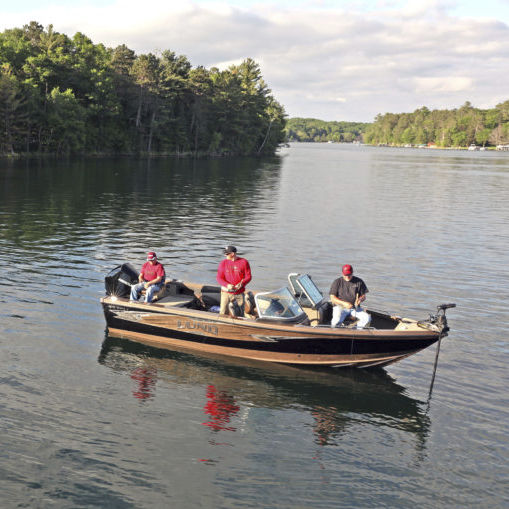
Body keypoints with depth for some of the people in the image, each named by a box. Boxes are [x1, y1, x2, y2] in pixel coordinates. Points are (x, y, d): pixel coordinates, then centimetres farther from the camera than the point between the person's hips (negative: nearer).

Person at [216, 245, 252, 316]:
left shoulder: (244, 262, -2)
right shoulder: (223, 263, 0)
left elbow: (248, 277, 0)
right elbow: (219, 278, -1)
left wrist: (242, 283, -18)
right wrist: (227, 285, -18)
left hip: (240, 293, 0)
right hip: (226, 293, 0)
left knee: (240, 315, 8)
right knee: (223, 314, -6)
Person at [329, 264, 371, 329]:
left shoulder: (359, 281, 9)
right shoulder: (337, 282, 4)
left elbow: (363, 296, 12)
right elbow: (332, 298, -1)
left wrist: (360, 300, -14)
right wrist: (344, 303, -16)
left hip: (355, 308, 3)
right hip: (340, 307, -3)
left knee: (367, 318, -22)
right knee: (336, 321, -33)